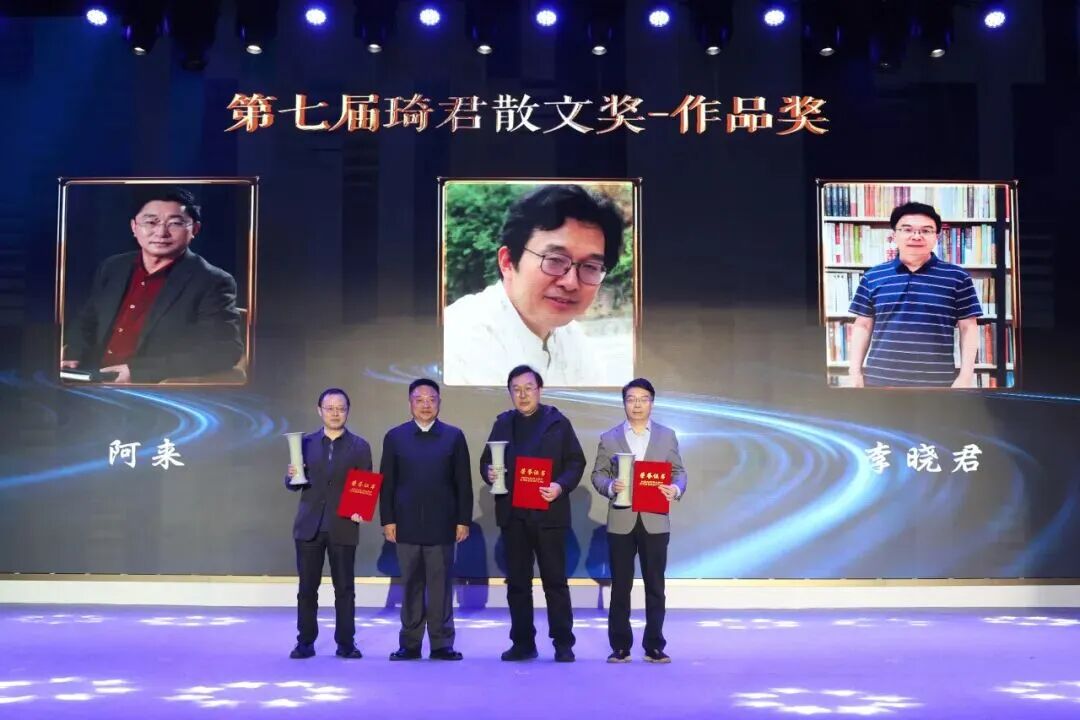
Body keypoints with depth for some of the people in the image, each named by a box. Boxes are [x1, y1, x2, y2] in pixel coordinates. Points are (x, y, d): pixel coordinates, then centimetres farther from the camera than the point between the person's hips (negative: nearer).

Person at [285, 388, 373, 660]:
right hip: (309, 526, 2)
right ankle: (305, 642, 13)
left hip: (343, 527, -1)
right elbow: (293, 484, 10)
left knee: (344, 588, 3)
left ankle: (345, 643, 10)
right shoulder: (305, 443, 8)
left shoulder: (360, 446, 3)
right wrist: (291, 476, -13)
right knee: (307, 588, 5)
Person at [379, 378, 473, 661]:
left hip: (442, 524, 0)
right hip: (407, 524, 1)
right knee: (411, 587, 5)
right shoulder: (395, 436, 7)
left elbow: (463, 483, 3)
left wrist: (464, 520, -2)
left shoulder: (454, 436, 5)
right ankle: (409, 644, 12)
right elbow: (387, 483, 5)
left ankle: (441, 644, 9)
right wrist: (387, 520, -1)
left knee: (441, 586, 3)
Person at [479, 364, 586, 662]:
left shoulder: (558, 422, 2)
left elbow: (576, 462, 0)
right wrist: (489, 472, -8)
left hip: (548, 513, -3)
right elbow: (486, 459, 15)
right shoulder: (503, 423, 12)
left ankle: (563, 644, 6)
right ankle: (522, 643, 15)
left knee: (555, 580, 0)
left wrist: (561, 486, -17)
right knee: (517, 581, 7)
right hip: (512, 514, 4)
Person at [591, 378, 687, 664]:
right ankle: (620, 646, 12)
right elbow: (598, 474, 5)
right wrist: (610, 486, -17)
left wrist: (676, 488, -15)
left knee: (655, 586, 4)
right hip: (621, 521, 0)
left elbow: (679, 471, 7)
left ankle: (654, 645, 11)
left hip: (655, 521, 0)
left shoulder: (667, 436, 8)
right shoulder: (609, 438, 6)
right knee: (620, 586, 4)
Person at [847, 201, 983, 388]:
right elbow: (862, 326, 10)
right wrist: (855, 372, 4)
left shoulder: (957, 277, 2)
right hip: (880, 380, 2)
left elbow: (968, 328, 2)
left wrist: (966, 376, -5)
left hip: (936, 382, -1)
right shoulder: (872, 277, 7)